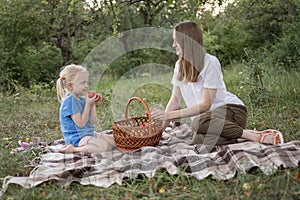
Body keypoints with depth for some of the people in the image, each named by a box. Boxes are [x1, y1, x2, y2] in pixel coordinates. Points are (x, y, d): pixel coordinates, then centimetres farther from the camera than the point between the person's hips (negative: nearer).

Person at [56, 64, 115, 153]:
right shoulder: (69, 101, -15)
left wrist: (93, 104, 0)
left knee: (114, 140, 8)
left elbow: (92, 121, 9)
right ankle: (74, 149, -18)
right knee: (105, 146, -27)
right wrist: (88, 104, -17)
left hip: (89, 134, 10)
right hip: (77, 138, -10)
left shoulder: (82, 99, 12)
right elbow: (81, 123, -20)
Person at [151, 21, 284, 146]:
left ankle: (255, 136, -21)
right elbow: (175, 101, 8)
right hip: (208, 115, 5)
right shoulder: (179, 65, 9)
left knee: (200, 122, -38)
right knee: (198, 144, -30)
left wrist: (170, 115, -19)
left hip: (231, 109, -5)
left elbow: (205, 105, -15)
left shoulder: (210, 62, -12)